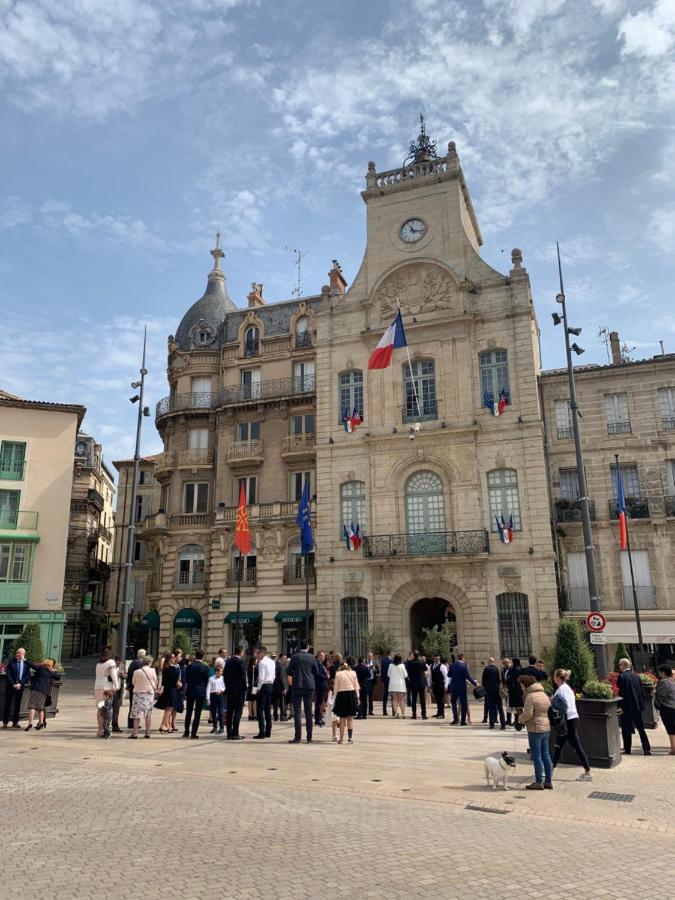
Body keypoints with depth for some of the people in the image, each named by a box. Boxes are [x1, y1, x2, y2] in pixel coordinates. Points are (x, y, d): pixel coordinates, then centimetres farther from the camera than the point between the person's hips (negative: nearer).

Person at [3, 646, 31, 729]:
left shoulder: (27, 664, 1)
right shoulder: (11, 662, -2)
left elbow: (28, 676, -1)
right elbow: (8, 674, -6)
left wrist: (20, 684, -13)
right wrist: (13, 684, -13)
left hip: (20, 686, 1)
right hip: (10, 685, -1)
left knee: (17, 703, 5)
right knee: (7, 703, -1)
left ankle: (15, 722, 11)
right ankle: (5, 722, 5)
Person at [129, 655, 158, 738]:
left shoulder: (136, 672, -8)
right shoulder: (152, 671, -8)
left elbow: (133, 682, 3)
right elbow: (156, 682, 2)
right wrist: (155, 688, 22)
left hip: (138, 692, -1)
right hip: (149, 693, 1)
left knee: (136, 713, 3)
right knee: (148, 714, 9)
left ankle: (135, 732, 0)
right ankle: (147, 732, 11)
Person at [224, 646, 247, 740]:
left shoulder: (228, 661, 8)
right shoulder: (240, 662, -13)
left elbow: (224, 674, 12)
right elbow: (243, 677, -15)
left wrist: (227, 686, 17)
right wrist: (244, 689, -8)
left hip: (230, 690, 7)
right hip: (239, 690, -7)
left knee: (229, 712, 10)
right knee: (238, 712, -3)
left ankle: (229, 734, 12)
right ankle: (235, 734, -4)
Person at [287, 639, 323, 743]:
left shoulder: (294, 657, -5)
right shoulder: (312, 658, -1)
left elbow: (289, 671, 2)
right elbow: (317, 673, 5)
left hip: (297, 685, -2)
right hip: (309, 686, 2)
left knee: (297, 712, 0)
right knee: (308, 712, 9)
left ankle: (298, 737, -4)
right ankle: (309, 737, 11)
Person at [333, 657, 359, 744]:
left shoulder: (338, 674, -2)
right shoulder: (353, 673, 3)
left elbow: (336, 687, -1)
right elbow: (356, 686, 5)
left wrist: (334, 699, 6)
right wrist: (357, 697, 13)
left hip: (341, 695, -1)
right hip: (351, 694, 1)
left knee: (342, 718, 7)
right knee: (350, 718, 8)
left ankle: (341, 738, 9)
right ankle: (350, 738, 6)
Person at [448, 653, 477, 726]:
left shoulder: (452, 665, -1)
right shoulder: (464, 666, -12)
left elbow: (449, 675, 9)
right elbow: (469, 677, -15)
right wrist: (475, 684, -5)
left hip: (453, 687, 3)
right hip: (462, 687, -3)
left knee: (453, 702, 16)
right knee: (463, 704, 7)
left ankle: (456, 719, 7)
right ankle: (463, 721, 6)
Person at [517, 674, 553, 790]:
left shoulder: (531, 696, -15)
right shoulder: (544, 694, 12)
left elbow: (528, 714, -21)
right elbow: (548, 711, 15)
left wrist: (521, 718, 1)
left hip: (535, 729, -8)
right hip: (547, 728, 9)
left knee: (537, 756, 0)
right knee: (545, 755, 14)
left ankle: (539, 782, 5)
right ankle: (548, 781, 19)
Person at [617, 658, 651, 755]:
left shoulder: (622, 676, -13)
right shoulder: (636, 676, 6)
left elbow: (621, 693, -16)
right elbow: (641, 691, 9)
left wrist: (621, 707, -10)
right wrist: (642, 704, 15)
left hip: (627, 707, -6)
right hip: (637, 706, 6)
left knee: (626, 729, 4)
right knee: (641, 728, 14)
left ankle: (627, 750, 8)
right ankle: (647, 749, 13)